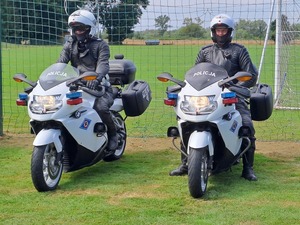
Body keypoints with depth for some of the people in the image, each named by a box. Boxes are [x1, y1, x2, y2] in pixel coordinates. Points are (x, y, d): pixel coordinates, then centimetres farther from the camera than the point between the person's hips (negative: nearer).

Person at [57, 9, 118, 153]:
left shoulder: (100, 45, 0)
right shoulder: (70, 45, 13)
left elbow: (103, 64, -18)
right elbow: (60, 63, -2)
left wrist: (96, 78, -41)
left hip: (98, 86, -4)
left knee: (100, 107, -33)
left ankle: (112, 134, -5)